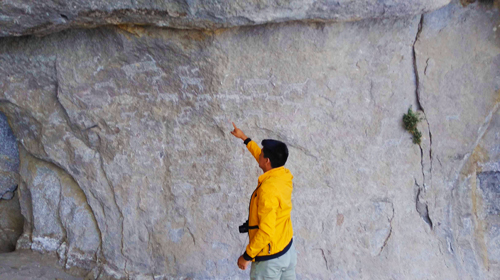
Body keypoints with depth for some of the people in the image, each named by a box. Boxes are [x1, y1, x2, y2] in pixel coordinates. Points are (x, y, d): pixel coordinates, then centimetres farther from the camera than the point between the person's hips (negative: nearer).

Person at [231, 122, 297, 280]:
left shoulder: (268, 189, -27)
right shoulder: (285, 176, -3)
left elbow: (266, 231, -29)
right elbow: (264, 160, 19)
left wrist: (247, 256, -17)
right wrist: (244, 138, 29)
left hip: (270, 258, -8)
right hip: (288, 250, 8)